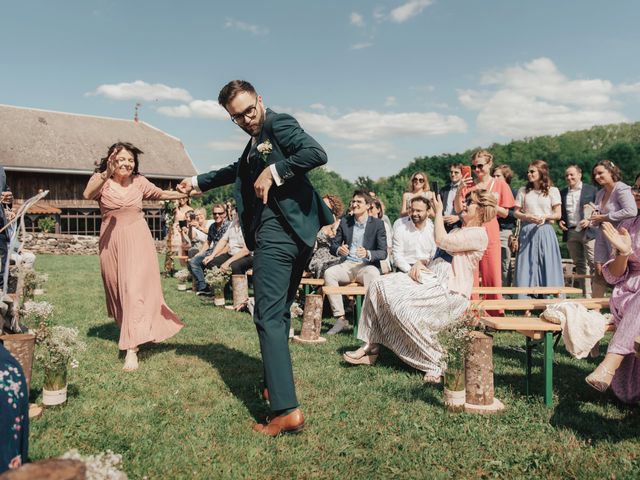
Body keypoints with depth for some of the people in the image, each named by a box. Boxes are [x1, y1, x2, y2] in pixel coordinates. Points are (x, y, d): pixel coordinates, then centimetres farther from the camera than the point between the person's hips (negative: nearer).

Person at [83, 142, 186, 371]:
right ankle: (130, 332, 34)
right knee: (117, 289, 10)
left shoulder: (139, 181, 6)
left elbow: (162, 194, 20)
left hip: (137, 239, 0)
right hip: (111, 241, 1)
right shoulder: (101, 180, -1)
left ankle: (132, 348, -16)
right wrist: (107, 173, -34)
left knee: (135, 288, -11)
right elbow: (88, 194, -22)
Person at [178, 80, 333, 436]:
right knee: (279, 313, 18)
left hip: (279, 232, -10)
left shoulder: (279, 123, -4)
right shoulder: (257, 141, 23)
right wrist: (197, 182, 49)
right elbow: (237, 171, 41)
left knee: (269, 316, -13)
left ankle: (288, 410, -14)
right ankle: (275, 386, 33)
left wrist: (273, 172, -20)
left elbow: (317, 153, -22)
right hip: (293, 233, 10)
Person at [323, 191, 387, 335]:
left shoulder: (378, 224, 2)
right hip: (347, 264, 3)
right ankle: (340, 318, -22)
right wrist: (339, 250, -14)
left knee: (373, 274, -37)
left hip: (367, 265, -3)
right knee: (328, 273, -27)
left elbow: (383, 253, -4)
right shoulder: (344, 222, 12)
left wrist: (367, 254, -26)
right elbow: (333, 245, 11)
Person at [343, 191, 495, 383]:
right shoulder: (457, 231, 26)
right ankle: (371, 347, -10)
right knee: (380, 285, -8)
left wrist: (438, 212, -4)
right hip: (430, 280, 10)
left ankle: (435, 365, -19)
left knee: (404, 305, -32)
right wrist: (420, 263, 3)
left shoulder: (478, 234, -5)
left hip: (450, 292, -10)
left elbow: (440, 240, -18)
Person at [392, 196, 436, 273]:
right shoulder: (400, 226, -4)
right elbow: (397, 255, -5)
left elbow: (434, 255, 8)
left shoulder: (433, 227, 1)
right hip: (405, 270, -2)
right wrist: (411, 271, -16)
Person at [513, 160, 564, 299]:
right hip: (527, 232, 1)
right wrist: (527, 216, -11)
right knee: (526, 266, -1)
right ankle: (524, 302, 3)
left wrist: (545, 217, -16)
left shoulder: (552, 191, 5)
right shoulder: (523, 191, 10)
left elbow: (558, 214, 2)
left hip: (545, 231, -1)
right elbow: (516, 212, 9)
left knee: (547, 265, -3)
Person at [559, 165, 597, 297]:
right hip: (570, 233, 4)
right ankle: (586, 295, 13)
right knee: (579, 265, 7)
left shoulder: (591, 190, 3)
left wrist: (590, 221, -14)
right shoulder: (562, 193, 14)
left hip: (588, 232, -4)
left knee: (594, 264, -8)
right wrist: (560, 222, 0)